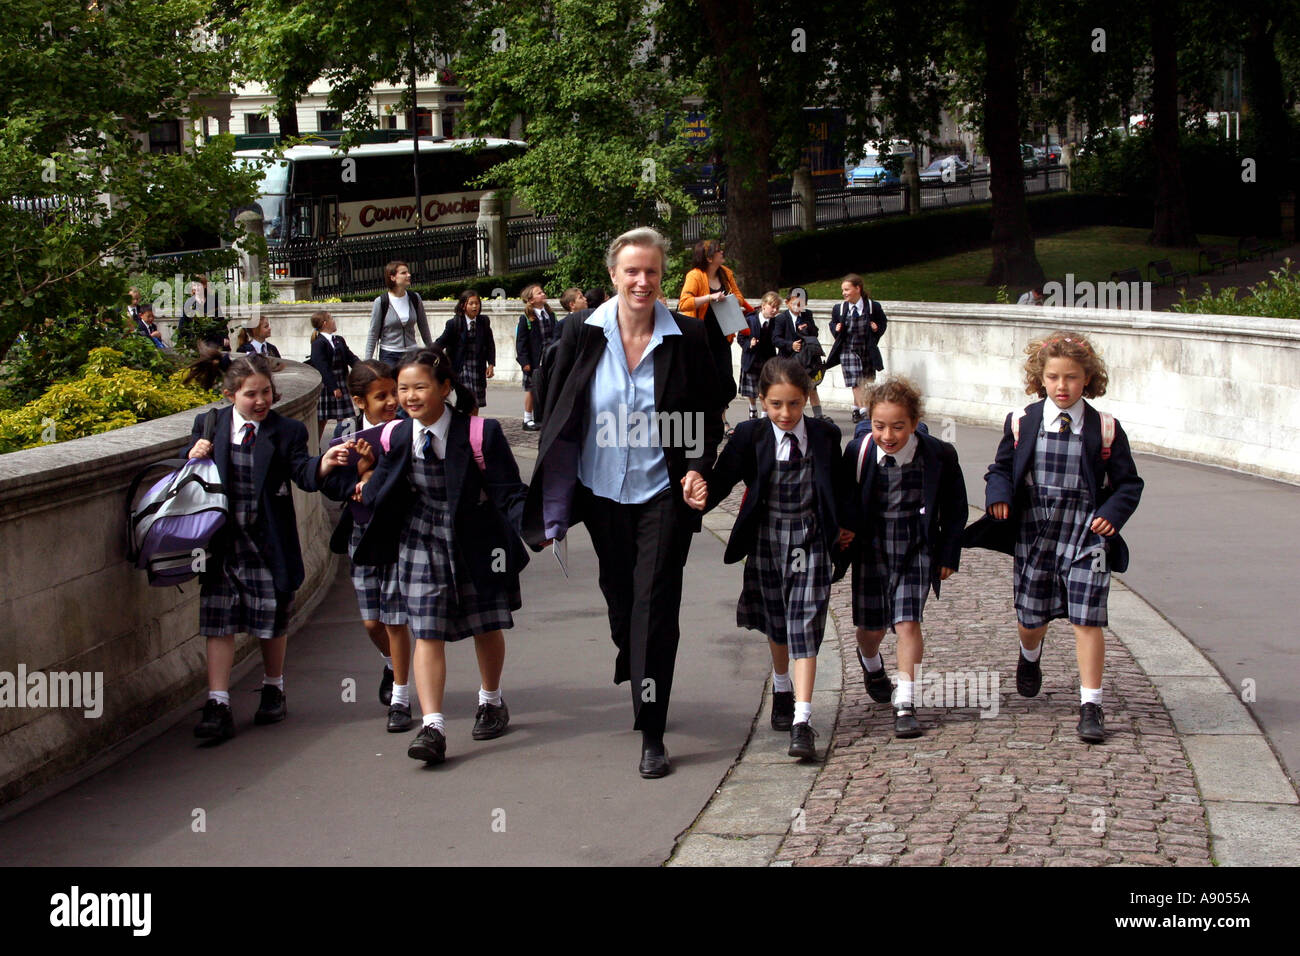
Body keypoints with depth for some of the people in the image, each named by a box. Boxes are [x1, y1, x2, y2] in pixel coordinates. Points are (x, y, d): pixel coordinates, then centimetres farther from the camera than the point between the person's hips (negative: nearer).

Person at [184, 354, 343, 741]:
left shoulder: (286, 431, -2)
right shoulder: (209, 425, 4)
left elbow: (302, 473, -15)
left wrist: (321, 466, -37)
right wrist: (193, 458, -11)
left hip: (268, 541, -1)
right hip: (222, 542, 1)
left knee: (272, 621, 11)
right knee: (218, 624, -1)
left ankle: (273, 690, 34)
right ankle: (217, 706, 1)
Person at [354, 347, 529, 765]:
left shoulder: (480, 434, -18)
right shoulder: (395, 438, -6)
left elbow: (509, 493, -17)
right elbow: (378, 498, 1)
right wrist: (368, 472, -16)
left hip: (476, 540, -2)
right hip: (422, 543, 2)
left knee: (487, 627, 16)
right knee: (427, 633, -7)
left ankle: (491, 701, 41)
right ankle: (432, 726, -7)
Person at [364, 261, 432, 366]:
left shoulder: (415, 299, 3)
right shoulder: (381, 302, -6)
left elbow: (424, 328, 15)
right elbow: (373, 334, -2)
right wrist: (367, 361, -6)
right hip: (389, 355, -3)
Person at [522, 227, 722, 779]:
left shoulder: (687, 338, -5)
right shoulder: (583, 334, -2)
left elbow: (708, 418, 4)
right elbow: (557, 417, 2)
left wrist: (699, 469, -15)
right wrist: (552, 505, 0)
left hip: (663, 495, -2)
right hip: (602, 493, 2)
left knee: (655, 608, -6)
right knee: (619, 599, 15)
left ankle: (651, 734, -2)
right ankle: (633, 672, 44)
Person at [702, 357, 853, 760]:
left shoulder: (825, 436, -5)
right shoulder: (749, 436, -8)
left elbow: (839, 486, 9)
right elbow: (723, 478, -14)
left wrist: (843, 528, 10)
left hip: (810, 542, -1)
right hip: (766, 541, 1)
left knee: (804, 628, -8)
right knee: (776, 625, 18)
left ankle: (802, 721, -12)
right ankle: (782, 689, 45)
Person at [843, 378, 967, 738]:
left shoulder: (939, 455, -14)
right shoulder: (858, 452, -13)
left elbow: (954, 508, 0)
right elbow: (845, 504, 3)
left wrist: (948, 555, 0)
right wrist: (844, 537, 0)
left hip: (917, 549, -1)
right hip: (872, 547, 2)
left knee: (907, 623, -12)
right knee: (872, 625, 12)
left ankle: (905, 705, -6)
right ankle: (871, 664, 48)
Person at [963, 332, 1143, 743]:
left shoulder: (1105, 430, -3)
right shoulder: (1022, 424, 0)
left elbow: (1128, 482, 4)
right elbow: (1001, 468, 9)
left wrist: (1114, 513, -14)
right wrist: (999, 494, -12)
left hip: (1086, 536, -2)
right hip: (1034, 535, 2)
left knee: (1087, 620, -8)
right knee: (1031, 618, 15)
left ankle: (1090, 705, -1)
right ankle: (1030, 656, 51)